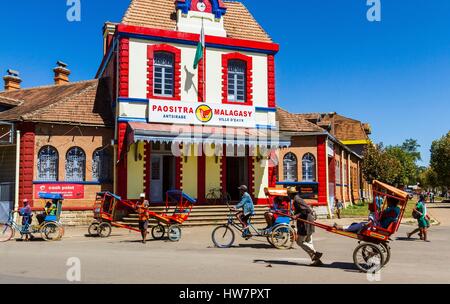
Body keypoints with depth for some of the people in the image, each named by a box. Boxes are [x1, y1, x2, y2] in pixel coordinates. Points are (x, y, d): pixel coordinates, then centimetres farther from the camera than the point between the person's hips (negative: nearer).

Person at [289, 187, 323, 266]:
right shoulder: (298, 199, 16)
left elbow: (306, 210, -23)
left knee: (300, 241, -3)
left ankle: (315, 253, -5)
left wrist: (297, 215, -23)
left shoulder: (297, 200, -14)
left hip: (305, 223, -10)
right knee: (308, 242, 12)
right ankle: (315, 260, 11)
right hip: (308, 222, 10)